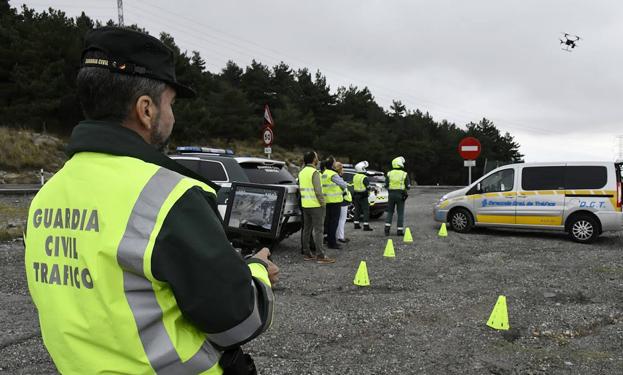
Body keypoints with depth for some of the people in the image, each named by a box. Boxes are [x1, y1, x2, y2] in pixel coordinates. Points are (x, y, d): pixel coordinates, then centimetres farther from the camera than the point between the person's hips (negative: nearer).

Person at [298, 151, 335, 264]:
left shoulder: (302, 172, 12)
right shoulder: (314, 172, -14)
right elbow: (318, 190, -19)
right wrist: (323, 203, -12)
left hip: (305, 205, 8)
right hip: (315, 205, -8)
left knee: (307, 229, 12)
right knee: (318, 230, -7)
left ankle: (306, 253, 17)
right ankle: (320, 256, -7)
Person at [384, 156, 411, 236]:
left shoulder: (389, 174, -1)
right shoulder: (404, 174, -7)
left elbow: (386, 185, -1)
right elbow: (408, 186, -5)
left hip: (391, 194, 2)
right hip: (400, 195, -2)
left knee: (390, 212, 13)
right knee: (400, 213, 5)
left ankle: (387, 228, 3)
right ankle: (400, 230, 4)